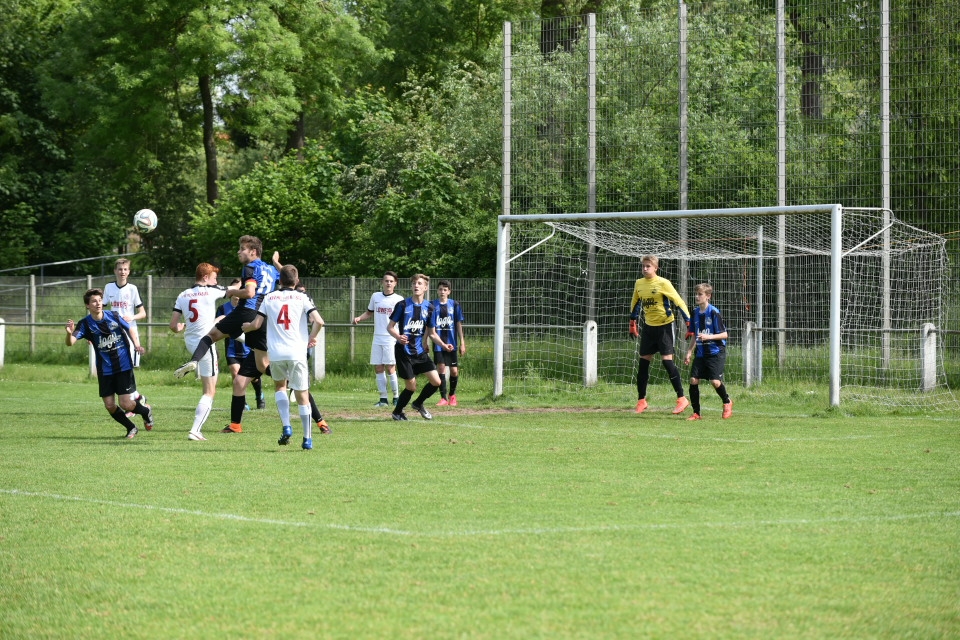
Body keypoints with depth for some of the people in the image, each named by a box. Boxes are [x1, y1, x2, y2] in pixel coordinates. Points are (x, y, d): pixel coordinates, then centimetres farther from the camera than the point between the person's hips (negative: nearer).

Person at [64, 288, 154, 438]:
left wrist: (136, 344, -6)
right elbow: (70, 342, -22)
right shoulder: (85, 324, -10)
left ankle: (146, 411, 26)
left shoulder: (114, 316, -7)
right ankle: (131, 428, 27)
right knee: (109, 406, 1)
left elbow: (130, 329, 10)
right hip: (105, 370, 2)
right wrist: (69, 334, -44)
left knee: (125, 404, -7)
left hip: (124, 365, -1)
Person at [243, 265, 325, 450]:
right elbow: (318, 321, -8)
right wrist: (311, 338, 10)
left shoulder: (269, 298, 8)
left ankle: (286, 426, 6)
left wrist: (241, 327, 26)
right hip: (297, 353, -1)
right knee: (302, 396, 7)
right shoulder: (302, 298, 4)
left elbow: (256, 324, 6)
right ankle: (307, 439, 7)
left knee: (280, 386, 25)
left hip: (276, 353, 1)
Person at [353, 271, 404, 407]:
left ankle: (396, 397, 2)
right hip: (377, 338, 5)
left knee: (390, 368, -9)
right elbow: (369, 312, 24)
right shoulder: (375, 297, 10)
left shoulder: (398, 299, -2)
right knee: (378, 368, 3)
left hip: (391, 338, -5)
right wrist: (359, 318, 6)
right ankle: (383, 399, 9)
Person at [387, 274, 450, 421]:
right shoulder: (403, 305, -6)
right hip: (404, 352, -4)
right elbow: (390, 326, -2)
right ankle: (397, 412, 22)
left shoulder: (429, 308, 5)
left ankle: (418, 404, 22)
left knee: (436, 381, -5)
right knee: (411, 387, -4)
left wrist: (443, 345, -4)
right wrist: (398, 337, -23)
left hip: (420, 352, 4)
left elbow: (432, 333, 12)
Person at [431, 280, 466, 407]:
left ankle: (452, 395, 24)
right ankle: (443, 397, 2)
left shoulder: (454, 305, 3)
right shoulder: (433, 305, 2)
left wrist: (462, 343, 4)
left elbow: (459, 324, 5)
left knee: (454, 371, 2)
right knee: (441, 368, -5)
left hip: (451, 343, 0)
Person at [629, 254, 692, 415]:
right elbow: (635, 304, 20)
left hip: (664, 325, -6)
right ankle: (641, 400, 13)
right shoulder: (639, 284, 4)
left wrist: (689, 323, -16)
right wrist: (632, 323, 23)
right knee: (643, 361, 4)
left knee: (667, 360, -12)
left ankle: (681, 399, -7)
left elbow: (679, 302, -13)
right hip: (648, 326, 6)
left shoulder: (663, 283, -13)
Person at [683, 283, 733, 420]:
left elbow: (724, 334, -11)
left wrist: (709, 337, -24)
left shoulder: (714, 312, -12)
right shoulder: (695, 313, 8)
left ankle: (727, 402, 16)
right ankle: (696, 413, 3)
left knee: (715, 381, -14)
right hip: (701, 353, 6)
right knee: (693, 380, -6)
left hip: (716, 352, -6)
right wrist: (689, 352, 12)